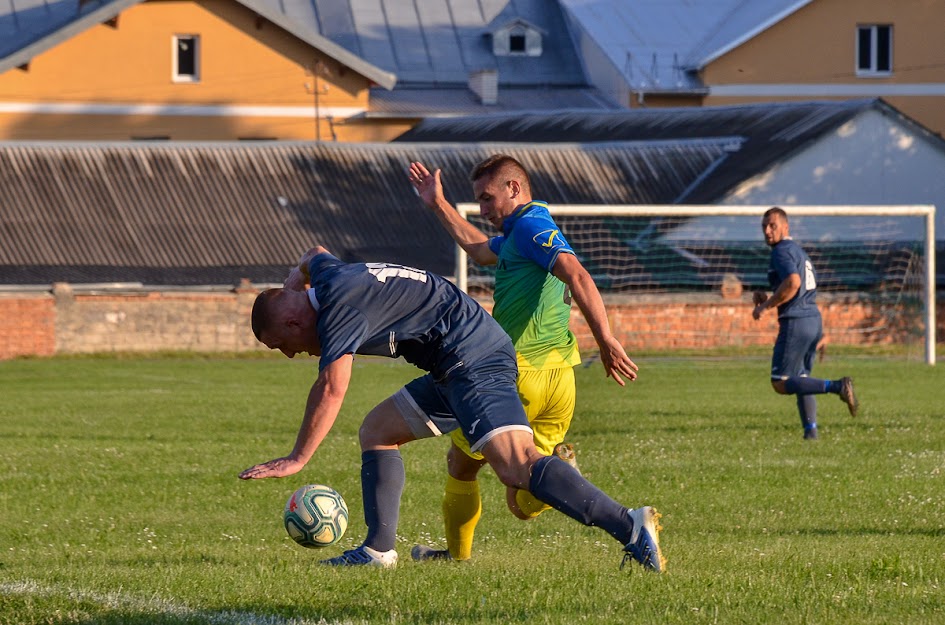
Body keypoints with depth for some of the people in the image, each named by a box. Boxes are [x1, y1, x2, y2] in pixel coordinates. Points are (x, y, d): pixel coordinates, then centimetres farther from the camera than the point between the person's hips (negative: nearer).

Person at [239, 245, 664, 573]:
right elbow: (314, 256, 42)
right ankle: (378, 551, 14)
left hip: (474, 358, -11)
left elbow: (331, 390, -20)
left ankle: (629, 527, -38)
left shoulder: (340, 307, -12)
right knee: (376, 432, 16)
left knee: (515, 466, -25)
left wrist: (297, 459, -16)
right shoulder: (327, 275, 16)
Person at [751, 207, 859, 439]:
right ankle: (811, 429, 9)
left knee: (780, 383, -7)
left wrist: (765, 306, -16)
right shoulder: (799, 251, 22)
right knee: (800, 378, 18)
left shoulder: (781, 251, -9)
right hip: (814, 320, 9)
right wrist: (768, 298, 19)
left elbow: (793, 282, -25)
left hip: (795, 322, -9)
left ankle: (836, 386, -20)